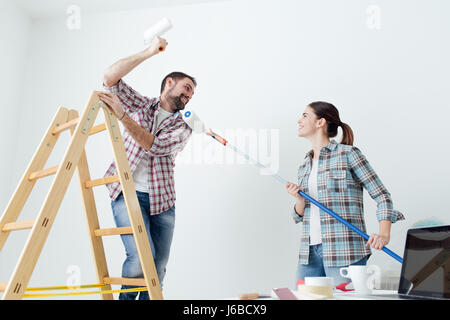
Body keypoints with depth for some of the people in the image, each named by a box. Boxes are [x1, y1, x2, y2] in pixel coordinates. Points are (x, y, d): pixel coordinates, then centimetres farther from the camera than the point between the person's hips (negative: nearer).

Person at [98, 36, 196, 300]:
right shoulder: (141, 105, 11)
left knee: (158, 268, -1)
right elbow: (110, 78, -3)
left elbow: (156, 145, -11)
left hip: (161, 200, 2)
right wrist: (149, 52, -6)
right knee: (141, 256, -18)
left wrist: (123, 116, -20)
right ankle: (126, 297, 8)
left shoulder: (183, 127, 9)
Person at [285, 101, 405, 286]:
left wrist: (384, 234, -18)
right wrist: (300, 199, -4)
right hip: (309, 252, 6)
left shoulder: (347, 154, -2)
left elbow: (382, 196, -4)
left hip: (343, 251, -6)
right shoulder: (305, 166, 16)